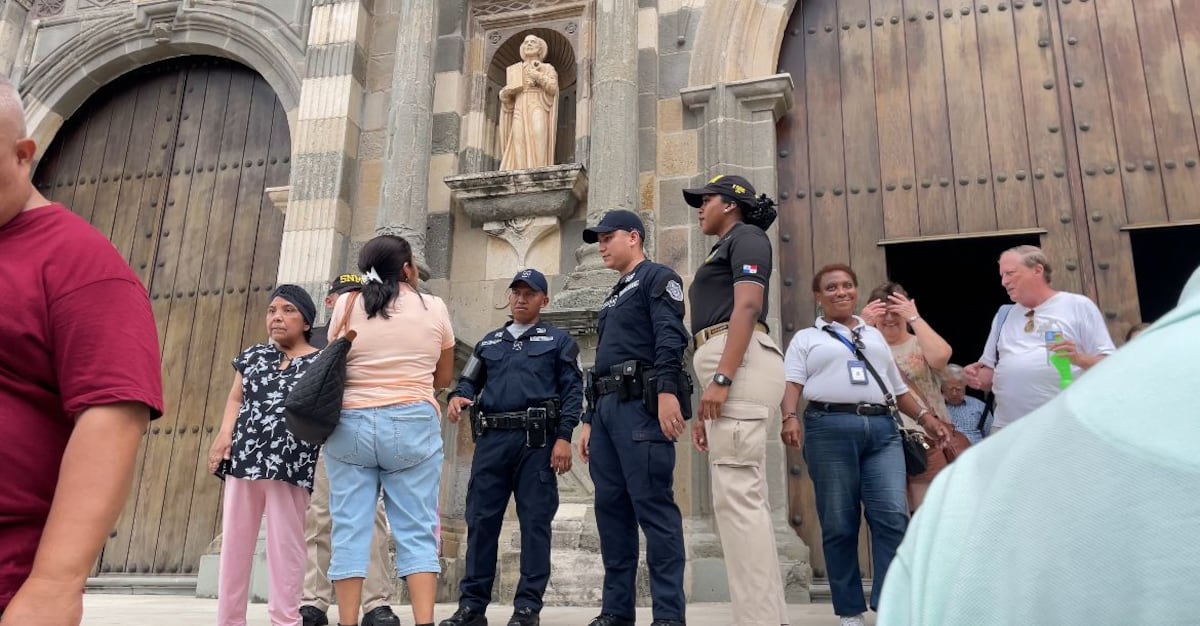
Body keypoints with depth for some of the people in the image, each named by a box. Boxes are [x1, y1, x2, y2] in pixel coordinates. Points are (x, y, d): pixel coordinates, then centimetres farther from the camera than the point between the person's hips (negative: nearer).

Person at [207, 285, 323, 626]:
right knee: (235, 541, 9)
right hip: (244, 457, 5)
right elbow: (236, 399, 15)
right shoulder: (252, 355, 16)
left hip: (289, 464, -4)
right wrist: (225, 434, 0)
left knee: (284, 543, -1)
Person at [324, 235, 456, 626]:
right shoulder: (433, 308, 4)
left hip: (350, 425, 1)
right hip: (413, 426, -1)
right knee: (417, 532, 0)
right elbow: (443, 378, 12)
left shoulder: (346, 306, 6)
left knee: (350, 531, 3)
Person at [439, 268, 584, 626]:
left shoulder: (558, 340, 10)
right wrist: (457, 397, -7)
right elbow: (469, 380, 18)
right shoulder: (489, 342, 23)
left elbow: (572, 390, 1)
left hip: (537, 439, -3)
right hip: (491, 439, 4)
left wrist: (564, 437, -11)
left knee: (534, 522, -2)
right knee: (481, 520, 2)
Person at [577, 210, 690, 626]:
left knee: (653, 506, -11)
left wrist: (667, 390, -28)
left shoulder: (657, 278, 2)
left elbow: (670, 337, -14)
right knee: (611, 508, 7)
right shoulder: (613, 297, 29)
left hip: (640, 403, -9)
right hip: (607, 405, 9)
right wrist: (589, 419, 21)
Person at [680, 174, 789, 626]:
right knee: (746, 499, 6)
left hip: (742, 364, -10)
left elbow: (747, 307, -12)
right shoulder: (724, 251, 32)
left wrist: (720, 378, -23)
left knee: (736, 497, -15)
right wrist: (707, 410, 20)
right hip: (729, 372, 10)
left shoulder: (745, 237, 4)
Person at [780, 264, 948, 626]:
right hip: (830, 429, -3)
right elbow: (792, 383, 2)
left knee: (893, 516, -11)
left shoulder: (875, 336, 26)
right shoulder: (806, 338, 15)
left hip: (882, 429, 3)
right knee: (839, 524, -1)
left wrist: (924, 416, 13)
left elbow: (898, 386, 27)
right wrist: (789, 418, -16)